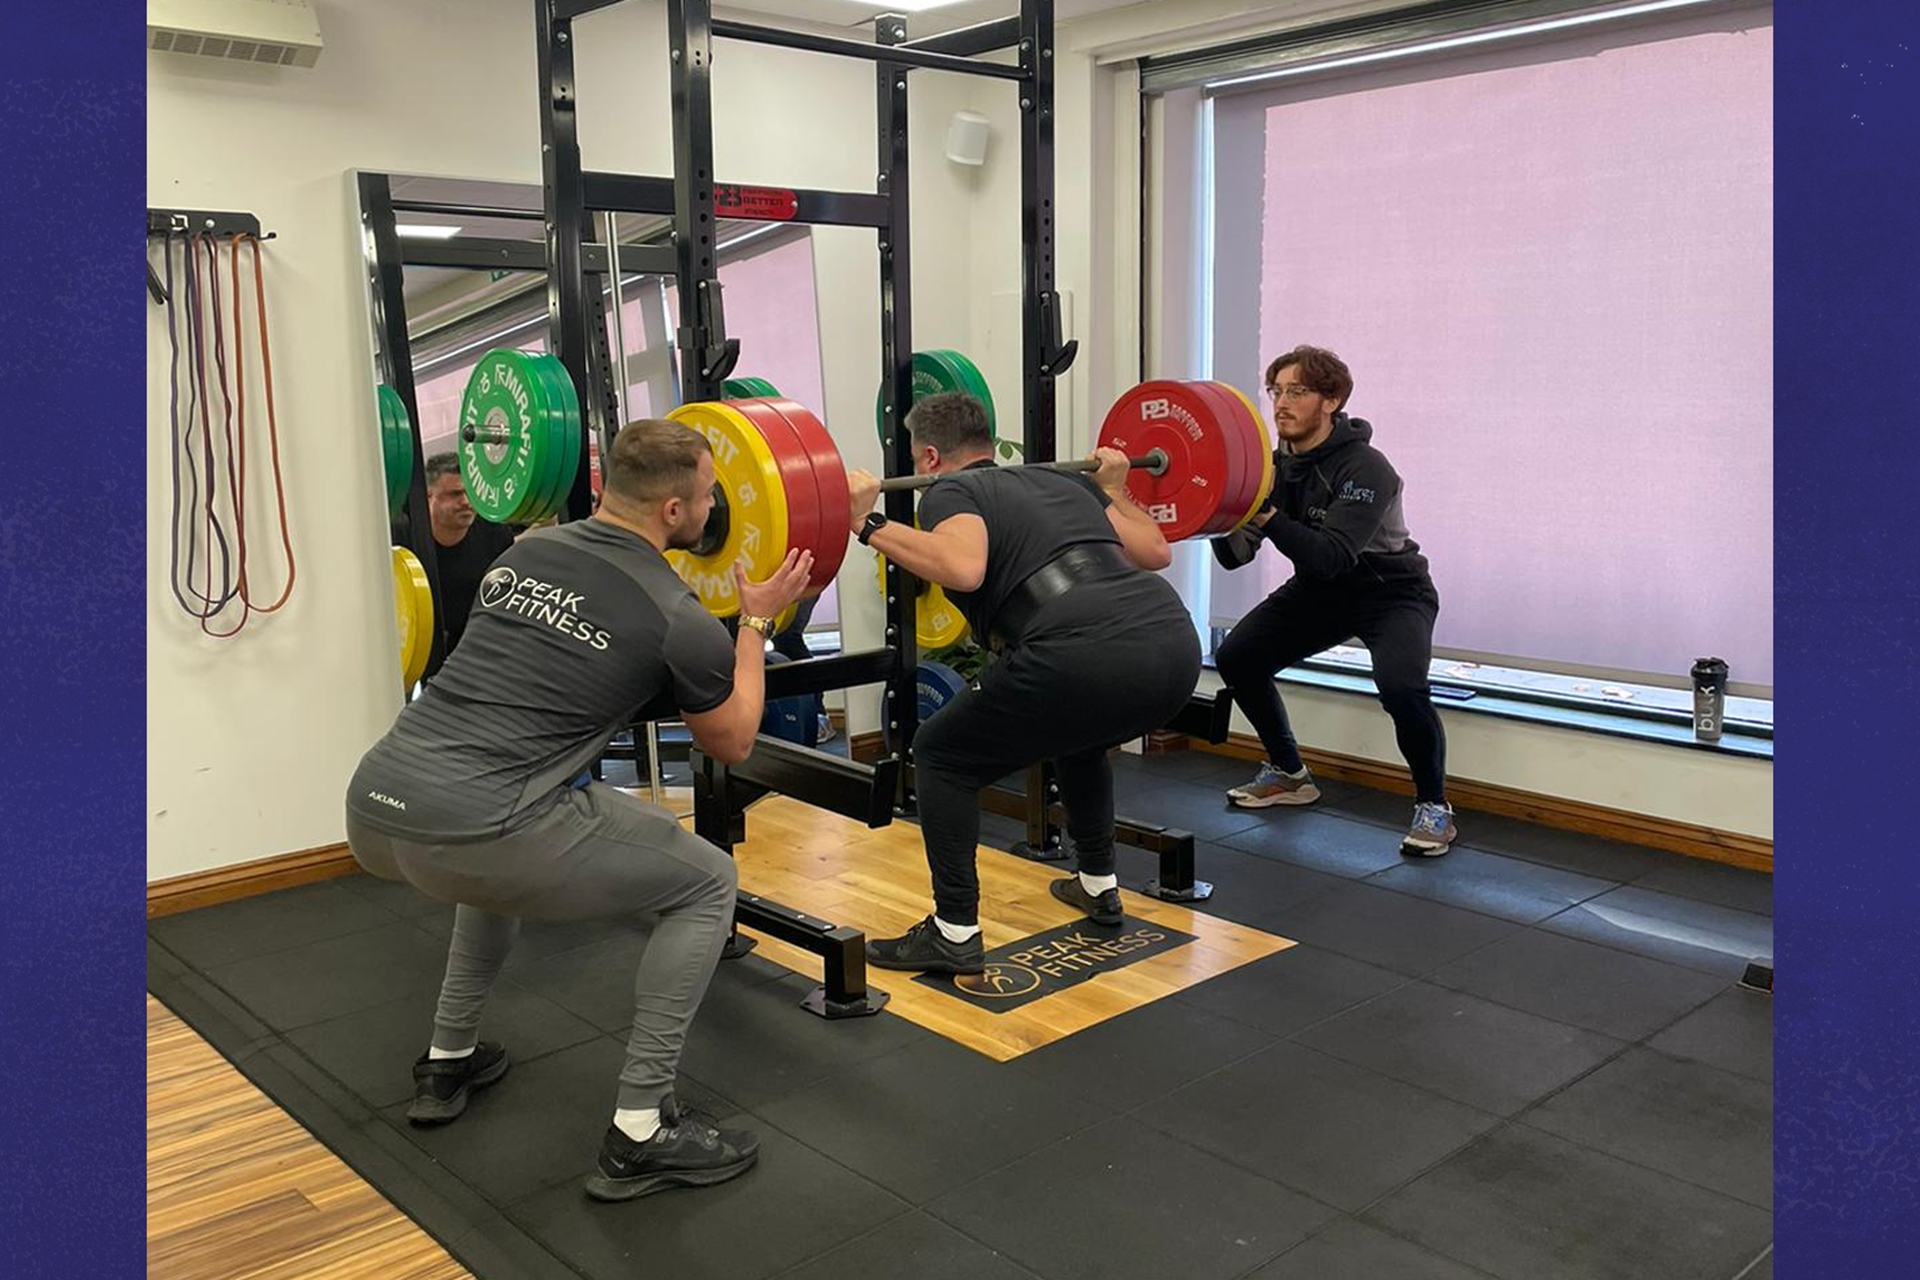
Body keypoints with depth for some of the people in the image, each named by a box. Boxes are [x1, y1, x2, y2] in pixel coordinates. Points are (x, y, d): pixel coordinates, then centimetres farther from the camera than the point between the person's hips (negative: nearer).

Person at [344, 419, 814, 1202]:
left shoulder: (522, 555, 19)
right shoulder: (678, 617, 0)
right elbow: (731, 744, 17)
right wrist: (757, 623, 25)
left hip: (374, 810, 8)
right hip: (468, 831, -8)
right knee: (706, 884, 10)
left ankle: (448, 1062, 44)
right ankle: (641, 1133, 11)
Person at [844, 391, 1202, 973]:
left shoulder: (950, 491, 11)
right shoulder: (1061, 481, 31)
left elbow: (963, 567, -12)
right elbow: (1155, 551, 32)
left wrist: (867, 523, -3)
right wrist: (1113, 487, 48)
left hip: (1087, 657, -7)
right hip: (1176, 647, 8)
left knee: (942, 756, 14)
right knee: (1076, 731, 40)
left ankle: (954, 935, 15)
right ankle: (1098, 886, 46)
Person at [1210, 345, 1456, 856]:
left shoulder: (1365, 468, -27)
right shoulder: (1276, 466, -7)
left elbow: (1331, 556, -38)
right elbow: (1234, 556, -12)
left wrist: (1264, 516, -46)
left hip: (1390, 591, -7)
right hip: (1319, 592, 7)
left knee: (1400, 685, -32)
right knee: (1236, 658, -3)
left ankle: (1433, 806, -9)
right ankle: (1289, 774, 16)